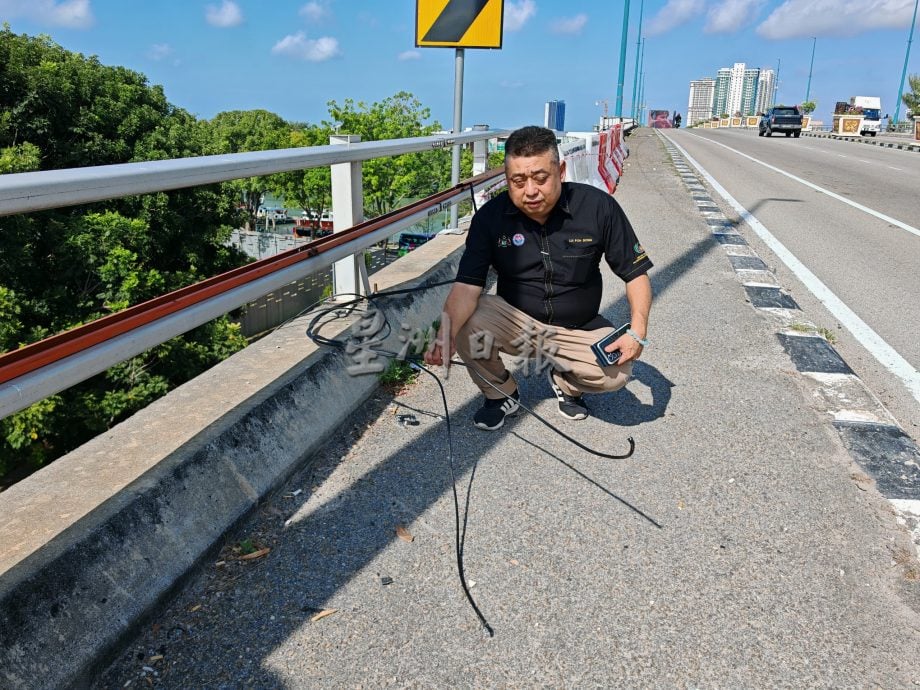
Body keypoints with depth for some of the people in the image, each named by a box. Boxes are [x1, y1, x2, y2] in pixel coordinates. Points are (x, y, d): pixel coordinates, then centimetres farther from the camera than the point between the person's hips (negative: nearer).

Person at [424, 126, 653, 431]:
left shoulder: (598, 207, -14)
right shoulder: (491, 217, -13)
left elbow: (636, 272, -6)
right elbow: (467, 286, -20)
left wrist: (638, 331, -20)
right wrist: (447, 333, -40)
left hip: (579, 331, 0)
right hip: (515, 322, 1)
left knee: (617, 372, -27)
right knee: (468, 326, -28)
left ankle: (565, 381, 10)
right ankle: (502, 394, 2)